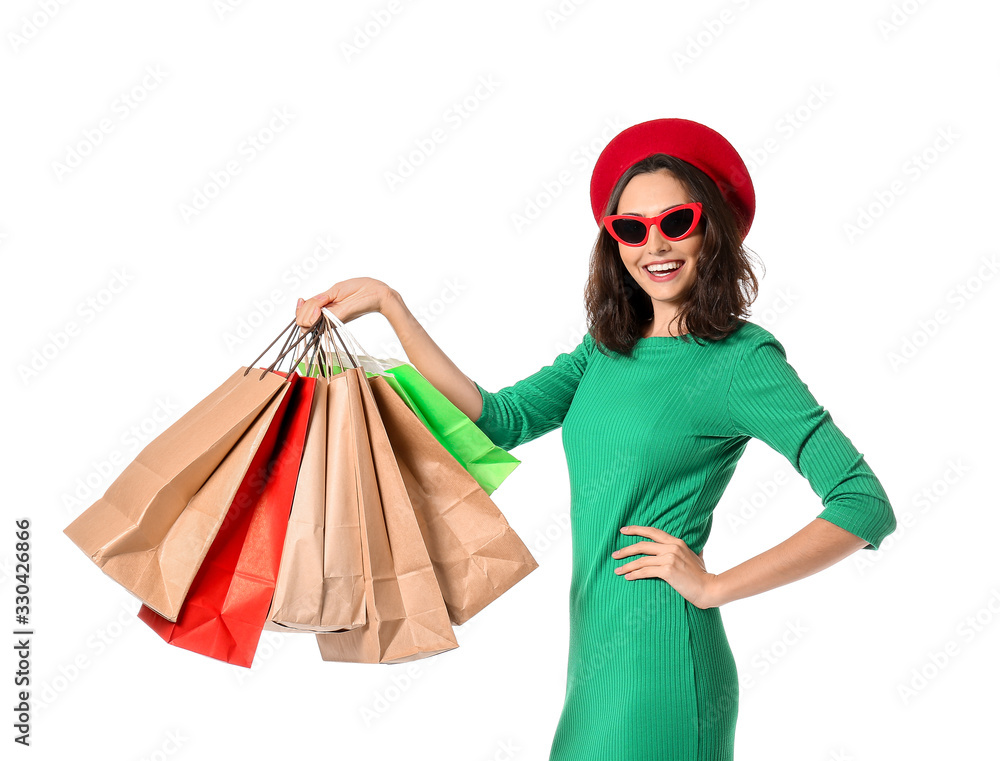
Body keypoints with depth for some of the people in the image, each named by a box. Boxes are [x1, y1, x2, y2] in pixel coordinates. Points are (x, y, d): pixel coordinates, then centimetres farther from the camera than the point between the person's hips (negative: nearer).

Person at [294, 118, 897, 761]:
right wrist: (389, 304, -2)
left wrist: (714, 586, -14)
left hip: (659, 653, -6)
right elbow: (499, 420, 0)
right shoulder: (609, 348, 9)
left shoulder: (742, 357, -11)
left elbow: (866, 507, -15)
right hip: (594, 646, 6)